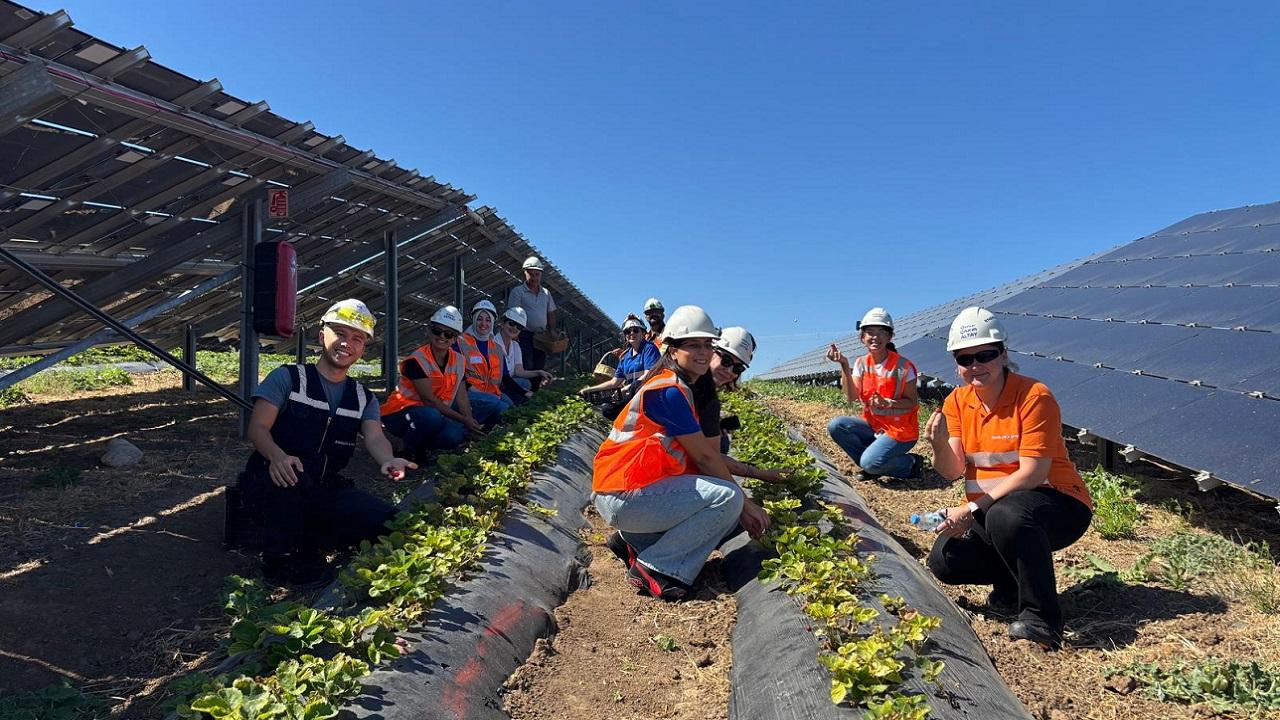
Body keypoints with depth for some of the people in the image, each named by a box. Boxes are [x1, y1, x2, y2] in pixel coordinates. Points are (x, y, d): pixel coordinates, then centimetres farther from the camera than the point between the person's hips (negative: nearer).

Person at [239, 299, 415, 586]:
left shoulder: (364, 399, 12)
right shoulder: (288, 377, 2)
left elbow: (375, 438, -6)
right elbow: (257, 428, -8)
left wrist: (388, 461, -32)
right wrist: (278, 456, -33)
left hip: (326, 490, 3)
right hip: (272, 481, -3)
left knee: (390, 523, -18)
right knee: (292, 477, -39)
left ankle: (306, 546, 0)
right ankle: (280, 559, -14)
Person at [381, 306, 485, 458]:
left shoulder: (459, 361, 4)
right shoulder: (417, 360, -16)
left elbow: (461, 397, 1)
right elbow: (429, 399, -20)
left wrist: (470, 421, -19)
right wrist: (463, 420, -22)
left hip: (436, 412, 6)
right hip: (400, 412, -6)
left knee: (454, 436, -25)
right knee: (432, 417, -38)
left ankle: (422, 446, 6)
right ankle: (411, 447, -9)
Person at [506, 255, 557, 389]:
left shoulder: (546, 293, 16)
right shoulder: (517, 291, -1)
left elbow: (551, 314, 20)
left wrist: (552, 330, 4)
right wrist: (517, 334, -17)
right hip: (525, 335, -6)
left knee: (539, 368, 6)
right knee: (527, 367, -15)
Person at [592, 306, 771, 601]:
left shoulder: (687, 390, 16)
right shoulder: (669, 390, -15)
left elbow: (709, 454, 12)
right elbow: (704, 457, -13)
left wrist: (741, 504, 5)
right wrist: (744, 503, -3)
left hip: (644, 486, 10)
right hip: (624, 496, -10)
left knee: (726, 516, 15)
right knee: (728, 498, -17)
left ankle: (634, 540, 10)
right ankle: (654, 567, -11)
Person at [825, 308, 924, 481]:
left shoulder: (903, 366, -15)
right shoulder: (861, 363, -1)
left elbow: (912, 402, -11)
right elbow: (852, 397, -12)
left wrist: (887, 403, -29)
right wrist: (844, 366, -22)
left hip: (900, 430, -6)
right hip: (874, 426, 6)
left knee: (870, 463, -26)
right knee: (836, 425, -16)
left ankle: (911, 464, 4)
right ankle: (873, 466, 0)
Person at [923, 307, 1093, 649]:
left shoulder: (1034, 396, -17)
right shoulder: (957, 402, 0)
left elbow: (1032, 474, -22)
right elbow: (954, 471, -7)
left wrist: (973, 509, -27)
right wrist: (939, 445, -30)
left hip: (1057, 504, -6)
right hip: (988, 516, 6)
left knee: (1005, 515, -39)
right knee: (943, 561, -15)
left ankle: (1041, 617, -21)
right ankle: (1012, 587, 13)